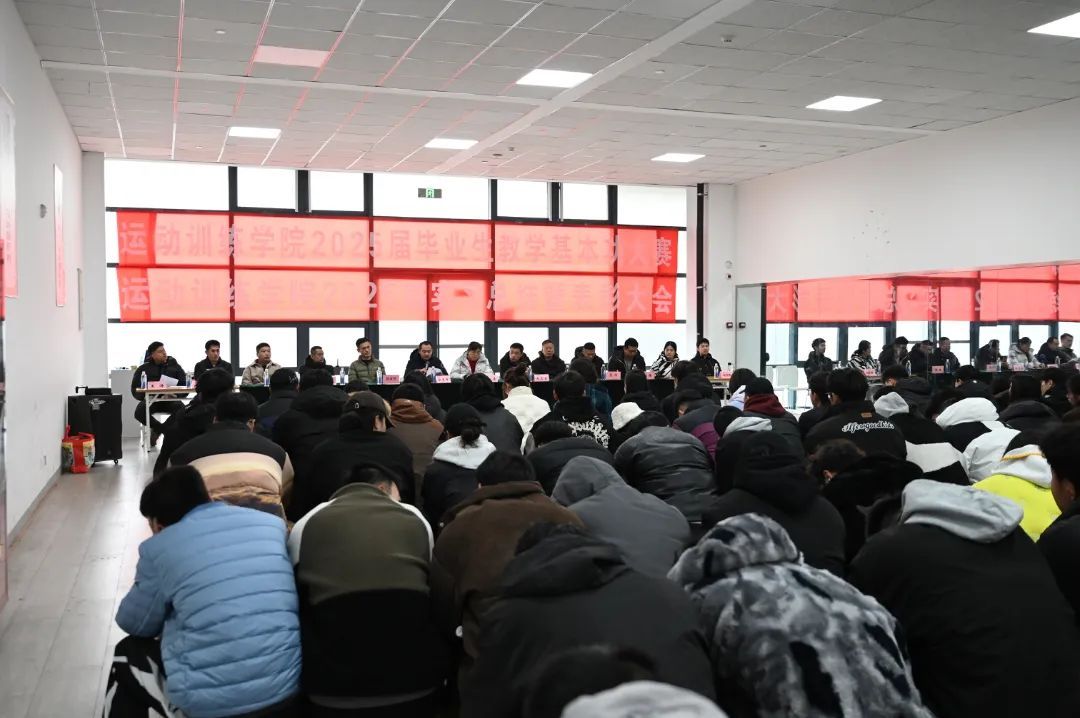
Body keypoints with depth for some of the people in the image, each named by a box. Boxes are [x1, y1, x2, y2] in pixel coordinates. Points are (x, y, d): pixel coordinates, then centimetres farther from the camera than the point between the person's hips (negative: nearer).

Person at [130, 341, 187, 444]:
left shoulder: (174, 366, 8)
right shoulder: (144, 368, 8)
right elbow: (135, 389, 6)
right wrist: (144, 397, -15)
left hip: (170, 400, 0)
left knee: (181, 408, -33)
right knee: (139, 412, -32)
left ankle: (157, 429, -14)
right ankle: (163, 429, -9)